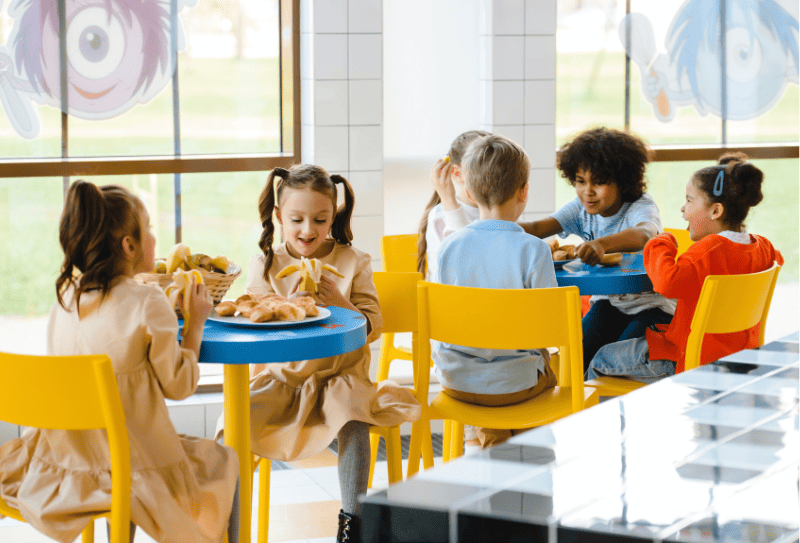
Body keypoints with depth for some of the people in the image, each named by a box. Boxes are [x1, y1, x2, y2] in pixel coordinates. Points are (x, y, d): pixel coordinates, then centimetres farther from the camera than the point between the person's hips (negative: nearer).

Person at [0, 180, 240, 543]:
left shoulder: (64, 298, 1)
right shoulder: (147, 304, -17)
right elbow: (178, 384, -10)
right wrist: (195, 323, 1)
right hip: (134, 465, -6)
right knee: (223, 463, 18)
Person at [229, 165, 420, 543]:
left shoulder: (353, 262, 1)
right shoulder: (265, 264, 3)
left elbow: (373, 327, -3)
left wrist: (341, 304, -22)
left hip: (338, 374, -1)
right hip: (280, 377, 1)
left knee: (353, 419, -31)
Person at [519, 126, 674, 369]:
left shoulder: (641, 207, -19)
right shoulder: (580, 209, -2)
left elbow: (642, 234, -45)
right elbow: (537, 227, -18)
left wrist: (602, 244, -67)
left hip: (651, 305, -5)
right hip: (608, 302, 5)